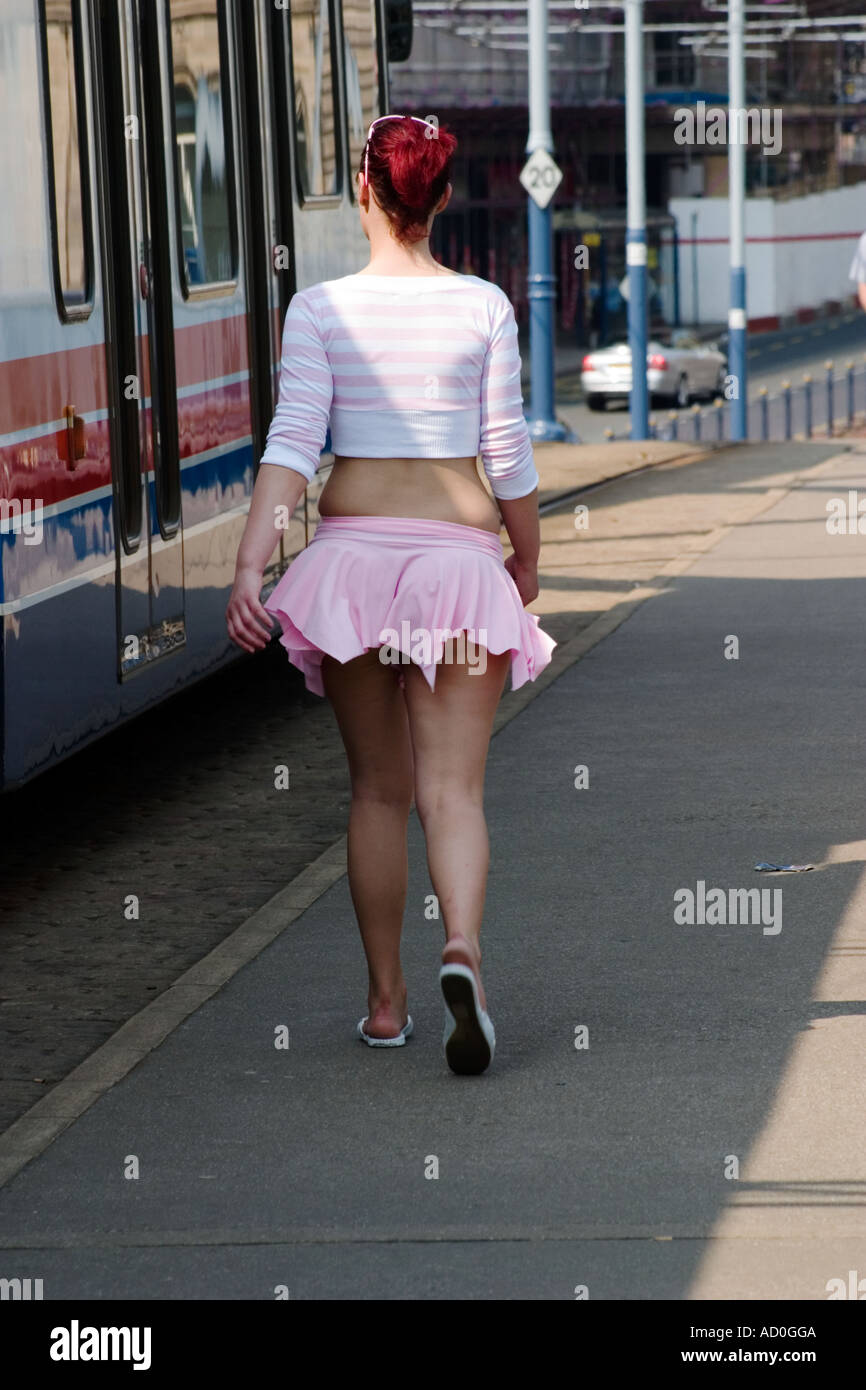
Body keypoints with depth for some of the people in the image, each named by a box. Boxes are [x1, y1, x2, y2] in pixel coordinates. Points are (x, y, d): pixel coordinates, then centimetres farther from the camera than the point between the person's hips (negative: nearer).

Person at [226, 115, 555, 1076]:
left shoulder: (321, 308, -2)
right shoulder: (483, 308, -1)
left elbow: (293, 443, -12)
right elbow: (509, 455, 2)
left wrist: (248, 568, -16)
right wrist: (529, 564, 16)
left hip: (353, 553, 1)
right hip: (460, 556, -1)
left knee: (378, 790, 14)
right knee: (453, 789, -3)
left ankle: (386, 1003, 18)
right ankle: (462, 951, -31)